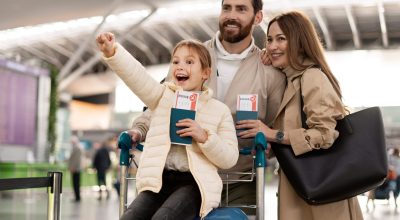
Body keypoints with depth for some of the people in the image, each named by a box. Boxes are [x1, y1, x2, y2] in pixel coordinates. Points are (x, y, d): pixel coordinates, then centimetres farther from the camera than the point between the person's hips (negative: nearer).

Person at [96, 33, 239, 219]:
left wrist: (204, 137, -12)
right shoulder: (163, 96, 14)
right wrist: (111, 52, -23)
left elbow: (229, 158, 4)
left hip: (193, 182, -2)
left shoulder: (220, 110, 9)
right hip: (158, 179, 3)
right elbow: (135, 75, -5)